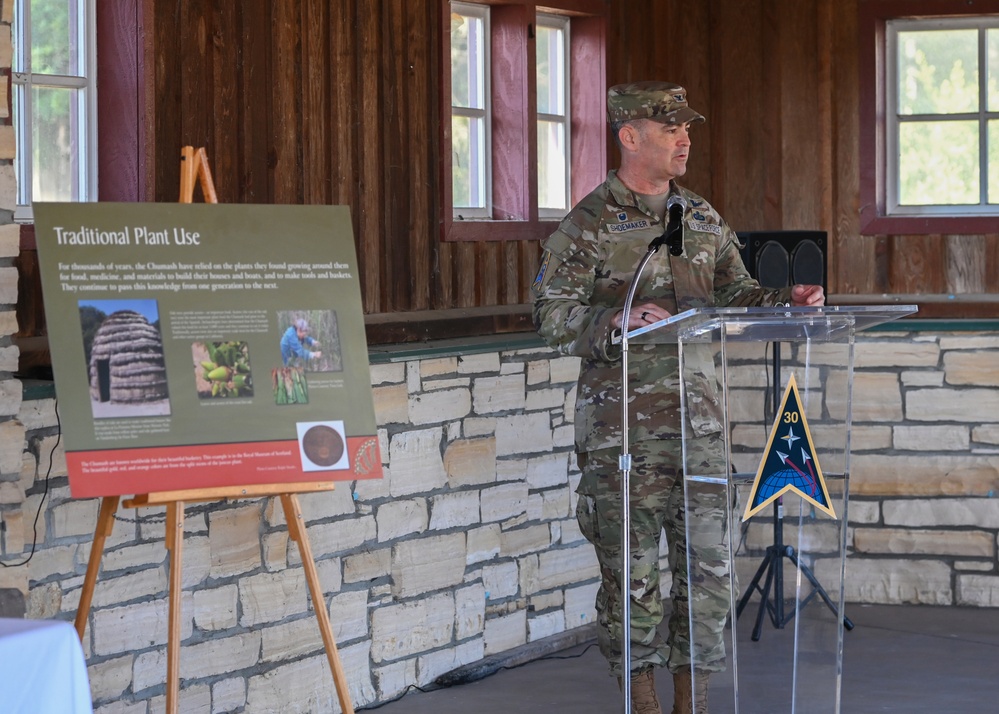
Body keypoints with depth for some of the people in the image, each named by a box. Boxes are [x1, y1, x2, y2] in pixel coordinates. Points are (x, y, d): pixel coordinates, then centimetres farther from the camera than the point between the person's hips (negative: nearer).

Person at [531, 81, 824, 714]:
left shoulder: (702, 217, 13)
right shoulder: (589, 224, -5)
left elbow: (734, 295, 18)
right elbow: (552, 316, -8)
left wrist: (788, 301, 0)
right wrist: (616, 322, -23)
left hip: (697, 416, 5)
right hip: (622, 422, -5)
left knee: (709, 558, 4)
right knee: (632, 564, -1)